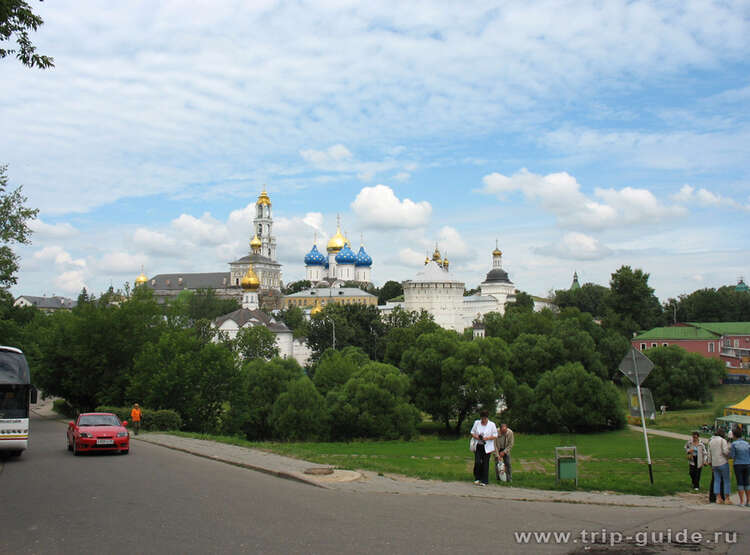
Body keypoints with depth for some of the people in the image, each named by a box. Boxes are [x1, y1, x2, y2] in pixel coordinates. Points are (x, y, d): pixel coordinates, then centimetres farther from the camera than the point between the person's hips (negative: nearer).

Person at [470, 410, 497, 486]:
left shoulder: (492, 425, -3)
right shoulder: (476, 423, 4)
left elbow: (495, 436, -3)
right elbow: (472, 432, 11)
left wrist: (486, 438, -17)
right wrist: (476, 437, -10)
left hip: (487, 447, -2)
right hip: (478, 446, 2)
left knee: (485, 464, 0)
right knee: (477, 462, -7)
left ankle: (484, 481, 9)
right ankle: (477, 478, 12)